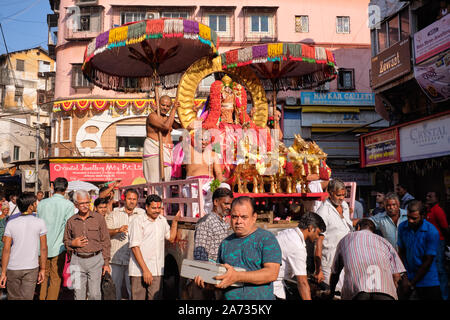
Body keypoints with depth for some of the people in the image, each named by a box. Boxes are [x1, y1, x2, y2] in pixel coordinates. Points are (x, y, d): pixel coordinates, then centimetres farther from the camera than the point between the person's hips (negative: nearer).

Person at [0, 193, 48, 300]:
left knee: (13, 297, 18)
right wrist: (42, 269, 3)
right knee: (27, 298, 6)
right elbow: (43, 248, -6)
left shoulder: (11, 224, -6)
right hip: (31, 268, -1)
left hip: (13, 268, 1)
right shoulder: (40, 223, -9)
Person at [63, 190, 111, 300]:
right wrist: (73, 243, -4)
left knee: (95, 294, -2)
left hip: (95, 259, -2)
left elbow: (105, 242, 3)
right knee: (79, 294, 4)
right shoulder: (71, 221, 7)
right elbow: (66, 241, 20)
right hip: (77, 260, 2)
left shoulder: (99, 218, 1)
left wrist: (106, 263, 0)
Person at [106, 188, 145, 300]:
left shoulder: (142, 214, 9)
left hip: (133, 259, -1)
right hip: (115, 258, 1)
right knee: (114, 287, 8)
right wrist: (118, 230, -14)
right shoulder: (114, 213, 11)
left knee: (133, 288, -1)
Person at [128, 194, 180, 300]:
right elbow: (135, 247, -11)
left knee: (156, 297, 1)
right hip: (139, 270, -4)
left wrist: (175, 221, 12)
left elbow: (171, 238, 25)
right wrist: (145, 270, -15)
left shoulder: (162, 220, 13)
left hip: (157, 271, 5)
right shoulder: (138, 220, -6)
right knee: (138, 297, 1)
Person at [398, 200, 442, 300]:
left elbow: (428, 261, -13)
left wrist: (412, 284, -10)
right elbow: (401, 252, 1)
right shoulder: (402, 227, -4)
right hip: (408, 276, 3)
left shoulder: (432, 232, -16)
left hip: (427, 280, -3)